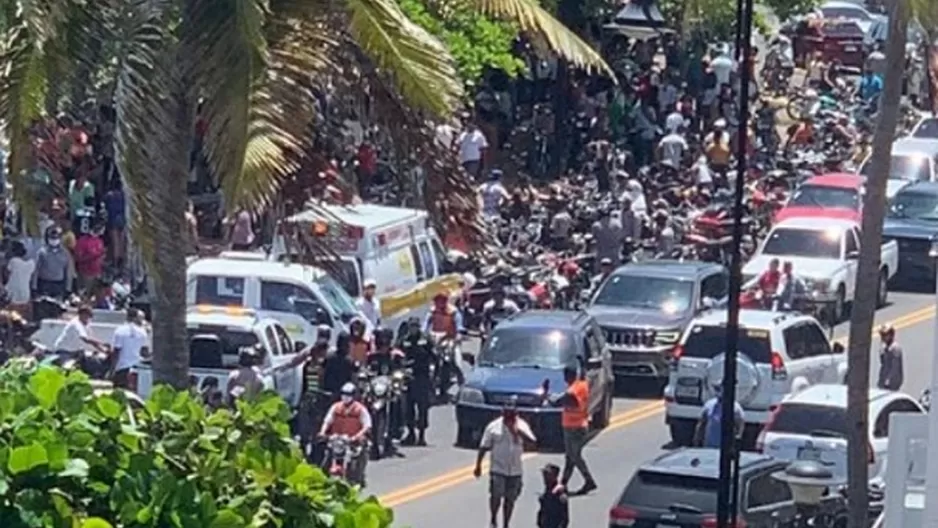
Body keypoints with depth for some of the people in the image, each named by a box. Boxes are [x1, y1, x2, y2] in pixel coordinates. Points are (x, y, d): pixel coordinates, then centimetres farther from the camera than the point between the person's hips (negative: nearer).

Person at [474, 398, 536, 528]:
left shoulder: (521, 425, -1)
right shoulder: (493, 427, -4)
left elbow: (532, 441, -16)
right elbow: (484, 447, 1)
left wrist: (517, 430, -25)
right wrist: (478, 466, 0)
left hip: (515, 470, 2)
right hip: (498, 469, -2)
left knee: (510, 499, 8)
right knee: (496, 495, -11)